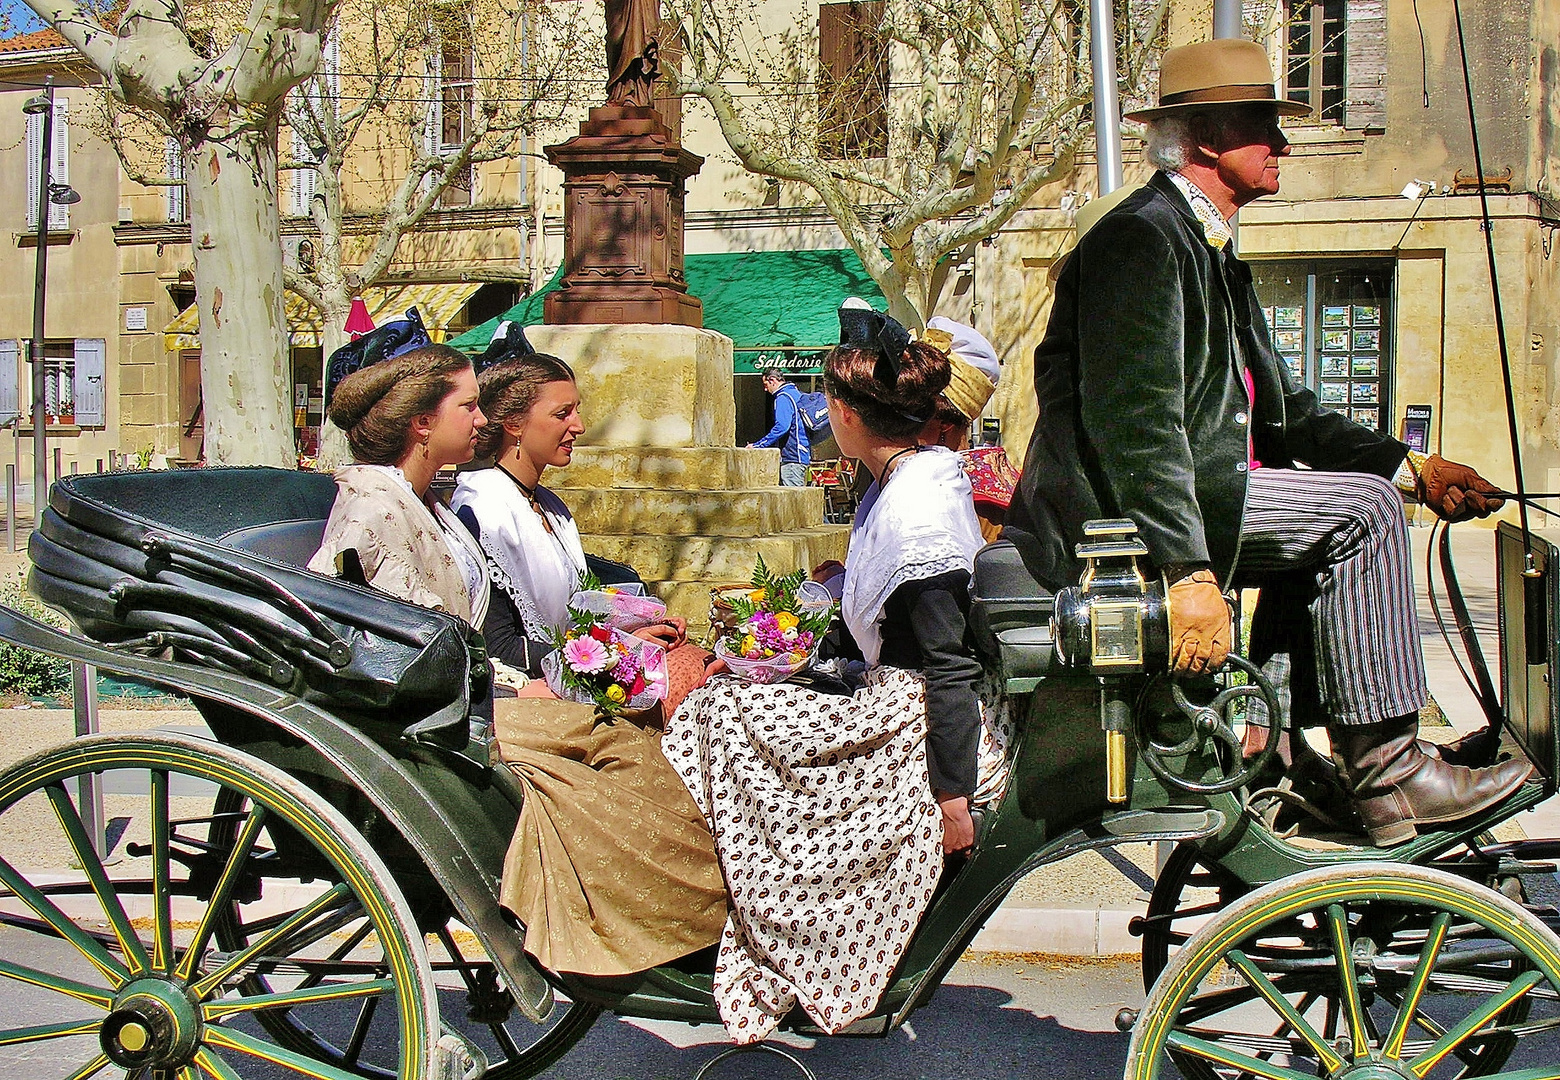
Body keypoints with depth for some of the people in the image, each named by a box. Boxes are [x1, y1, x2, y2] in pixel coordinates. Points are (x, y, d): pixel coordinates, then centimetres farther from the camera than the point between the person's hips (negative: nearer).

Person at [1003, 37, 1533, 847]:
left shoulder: (1209, 249, 20)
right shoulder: (1142, 237, -12)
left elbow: (1283, 410, 20)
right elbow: (1135, 421, -23)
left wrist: (1412, 469, 12)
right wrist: (1189, 574, -30)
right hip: (1114, 519, -10)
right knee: (1359, 509, -12)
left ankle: (1273, 745, 12)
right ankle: (1385, 773, -8)